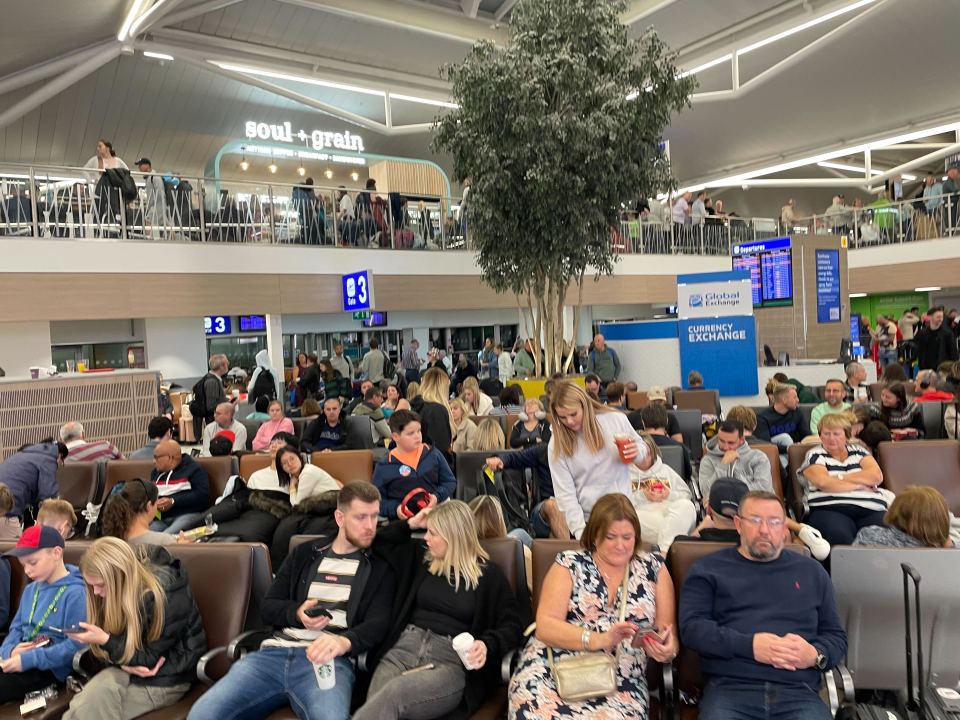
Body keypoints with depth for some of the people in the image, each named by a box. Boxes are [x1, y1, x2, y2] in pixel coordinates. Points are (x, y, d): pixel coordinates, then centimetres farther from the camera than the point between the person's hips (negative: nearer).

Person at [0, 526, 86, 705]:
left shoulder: (75, 593, -14)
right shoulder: (30, 590, 13)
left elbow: (76, 645, -18)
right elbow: (16, 628, 17)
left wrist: (29, 659, -21)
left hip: (49, 668, -7)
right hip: (22, 660, 8)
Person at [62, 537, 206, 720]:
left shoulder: (163, 595, -22)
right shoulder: (117, 592, -1)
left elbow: (151, 659, -17)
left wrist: (105, 640, -24)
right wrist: (125, 663, -17)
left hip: (165, 679, -6)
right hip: (131, 672, 6)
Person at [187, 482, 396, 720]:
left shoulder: (380, 568, 9)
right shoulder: (304, 554, 20)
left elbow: (378, 624, -4)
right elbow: (268, 606, 17)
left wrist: (344, 642, -27)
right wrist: (297, 613, -6)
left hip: (330, 660, -4)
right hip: (275, 653, 4)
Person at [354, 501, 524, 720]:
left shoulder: (488, 573, 6)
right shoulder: (422, 559, 18)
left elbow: (513, 624, 1)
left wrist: (487, 645, -18)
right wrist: (410, 524, 15)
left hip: (452, 659, -3)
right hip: (406, 647, 4)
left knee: (392, 694, -36)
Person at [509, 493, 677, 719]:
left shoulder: (653, 568, 11)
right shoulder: (569, 564, 5)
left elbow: (668, 631, 10)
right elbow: (545, 626, -5)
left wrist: (666, 650, -13)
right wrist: (601, 639, -18)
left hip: (620, 682, 1)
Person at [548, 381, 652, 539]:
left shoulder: (616, 420, -4)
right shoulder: (558, 443, -6)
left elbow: (646, 464, 9)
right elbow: (565, 493, -8)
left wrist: (637, 453, -13)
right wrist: (579, 530, -16)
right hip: (587, 520, -1)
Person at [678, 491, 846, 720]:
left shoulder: (811, 571, 20)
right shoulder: (708, 569, 11)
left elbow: (837, 636, 20)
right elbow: (691, 627, 0)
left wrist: (816, 655, -4)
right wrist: (749, 645, -12)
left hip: (798, 693, 2)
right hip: (729, 690, -2)